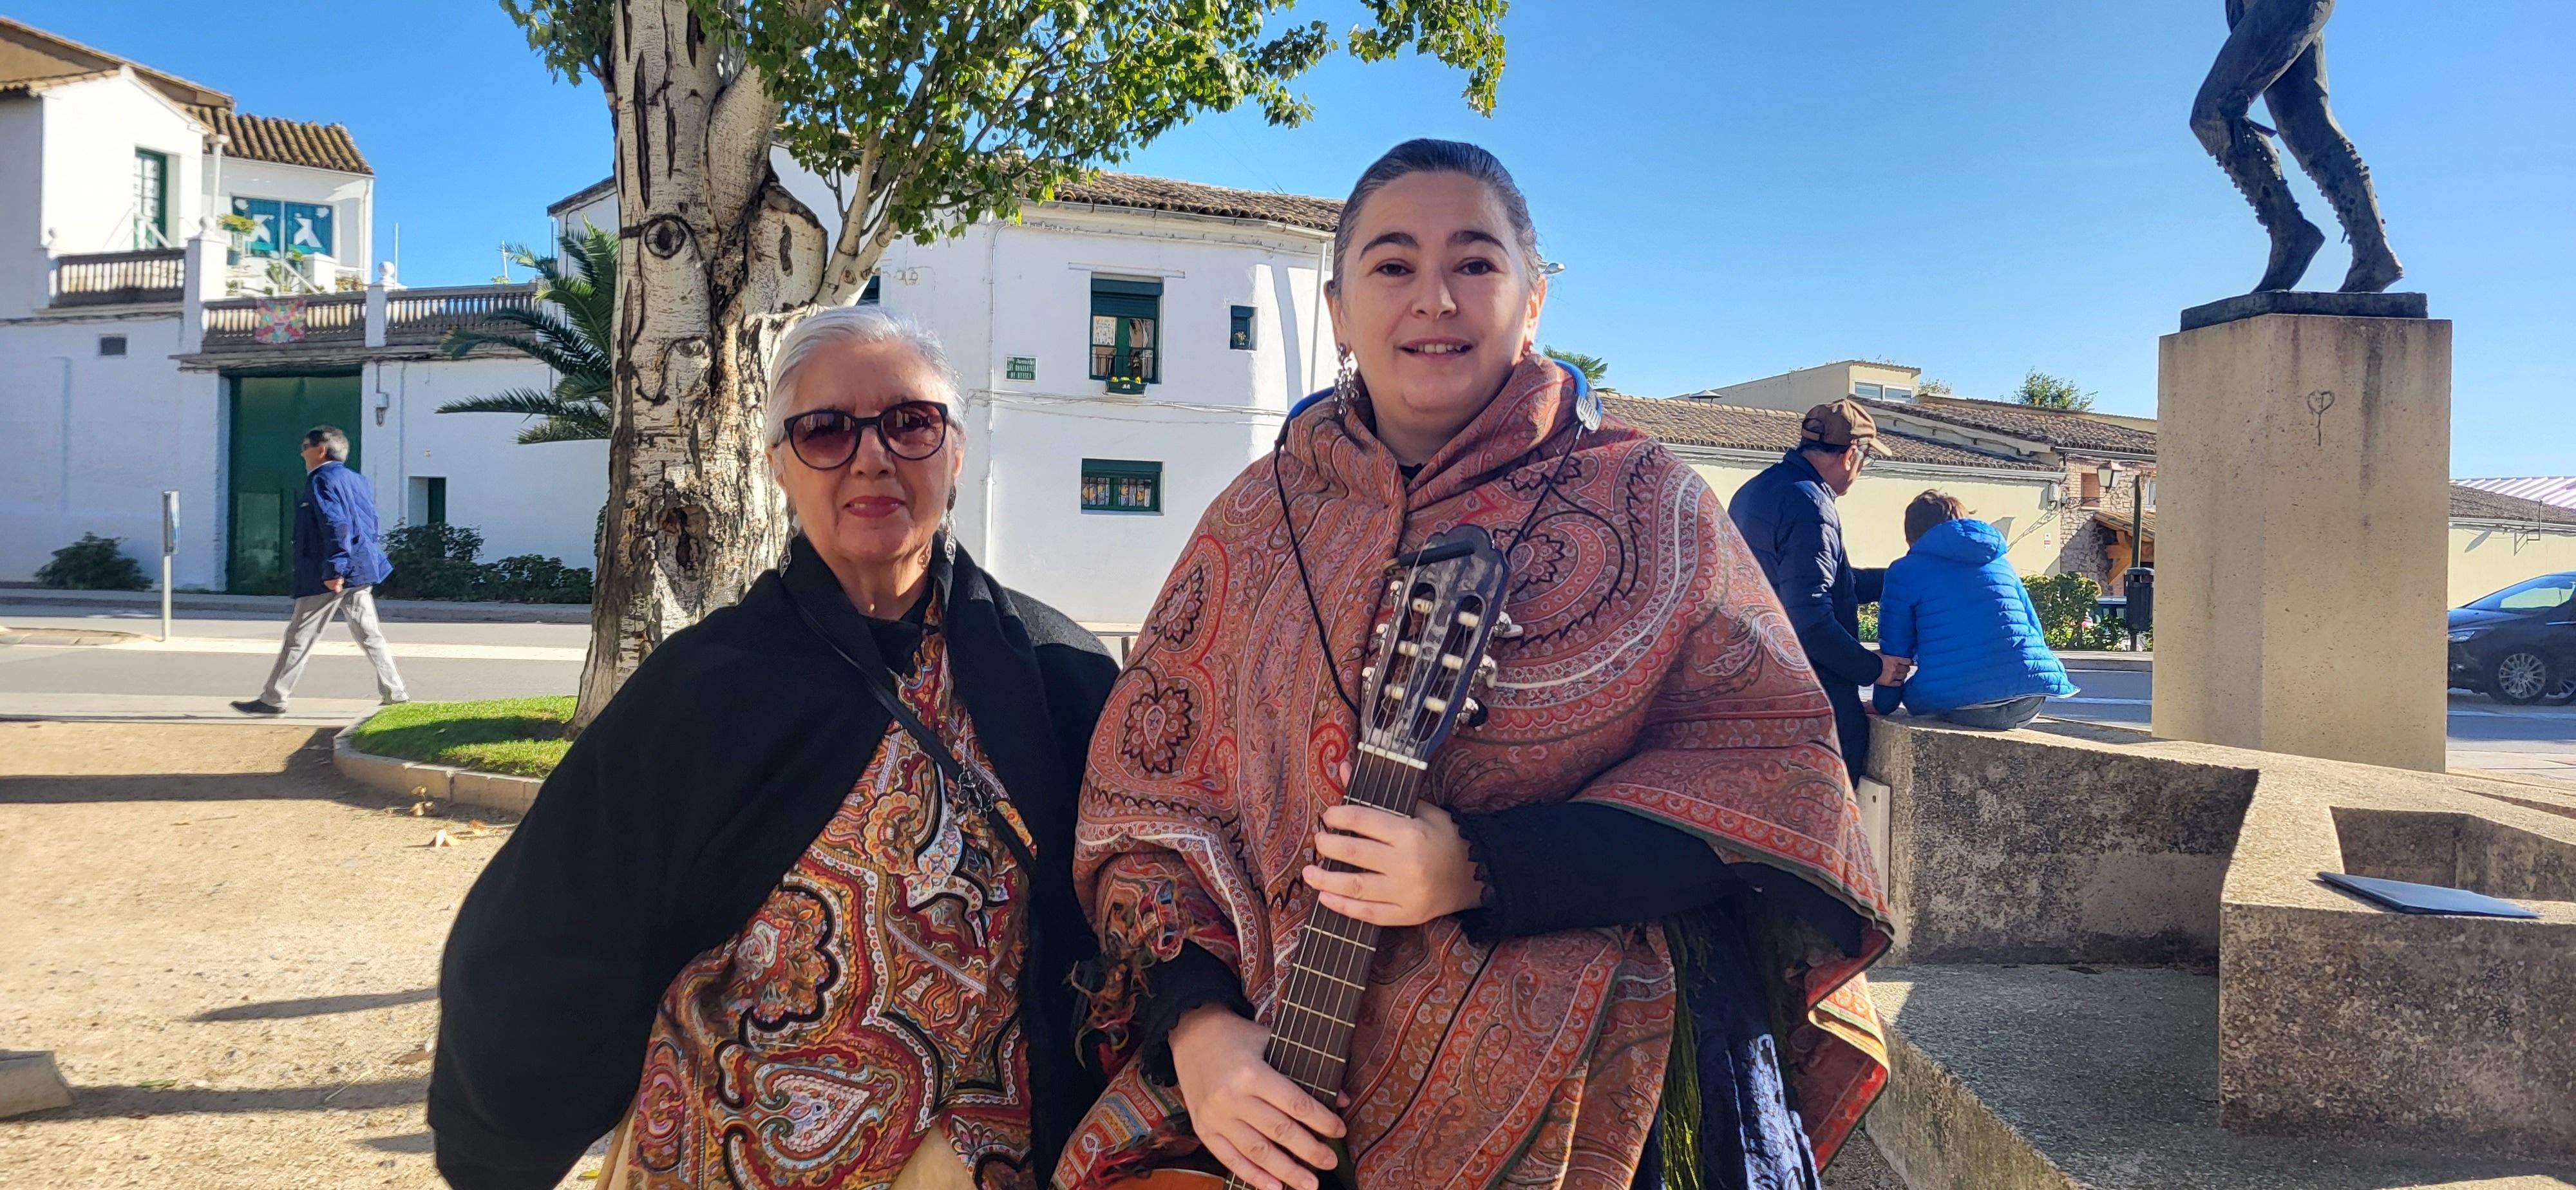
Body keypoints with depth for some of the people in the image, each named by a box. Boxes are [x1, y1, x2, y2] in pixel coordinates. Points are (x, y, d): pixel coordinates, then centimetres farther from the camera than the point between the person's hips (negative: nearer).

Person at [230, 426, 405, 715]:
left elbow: (335, 525, -21)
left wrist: (333, 570, -23)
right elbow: (370, 525, 20)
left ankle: (272, 700, 8)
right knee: (368, 633, 9)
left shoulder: (322, 479, -10)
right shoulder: (358, 480, 17)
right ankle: (395, 693, 4)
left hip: (330, 575, -8)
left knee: (300, 637, 0)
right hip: (361, 571, 8)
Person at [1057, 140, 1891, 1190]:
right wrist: (1197, 1023, -9)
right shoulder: (1257, 522, 7)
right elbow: (1147, 789, 6)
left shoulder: (1646, 502, 0)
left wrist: (1482, 870, -18)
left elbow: (1779, 762, -7)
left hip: (1588, 1097, -2)